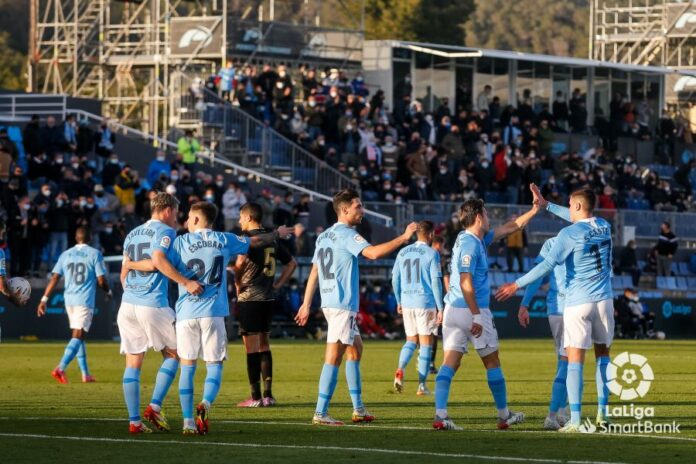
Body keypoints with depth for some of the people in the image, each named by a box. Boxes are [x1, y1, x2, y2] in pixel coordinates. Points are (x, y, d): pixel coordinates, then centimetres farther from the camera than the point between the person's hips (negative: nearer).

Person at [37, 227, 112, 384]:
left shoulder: (66, 255, 9)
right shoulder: (94, 254, -2)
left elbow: (54, 278, 3)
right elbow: (101, 280, -5)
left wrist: (44, 299, 4)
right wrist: (108, 292, 15)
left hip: (69, 300, 5)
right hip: (85, 301, -5)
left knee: (79, 336, 16)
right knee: (78, 336, -9)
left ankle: (85, 374, 19)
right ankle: (61, 368, -27)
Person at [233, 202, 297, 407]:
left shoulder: (248, 238, -10)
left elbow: (240, 262, -27)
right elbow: (292, 263, 19)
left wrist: (238, 284, -11)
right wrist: (278, 284, 14)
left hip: (249, 298, -7)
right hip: (268, 298, 7)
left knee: (251, 347, -3)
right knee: (264, 345, 14)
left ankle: (256, 397, -2)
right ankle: (268, 395, 12)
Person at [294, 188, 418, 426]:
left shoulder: (324, 236, 15)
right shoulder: (346, 235, -11)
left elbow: (314, 273, 17)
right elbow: (372, 252, -27)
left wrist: (306, 304, 19)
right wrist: (403, 238, -21)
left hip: (329, 302, 10)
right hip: (343, 303, -10)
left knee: (355, 349, 18)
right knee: (334, 357, -9)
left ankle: (358, 408, 21)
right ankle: (321, 413, -12)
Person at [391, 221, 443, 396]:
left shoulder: (403, 253, 9)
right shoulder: (431, 254, -6)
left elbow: (395, 279, 11)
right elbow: (436, 282, -10)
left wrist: (399, 301, 23)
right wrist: (440, 308, -7)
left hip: (407, 303, 5)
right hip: (426, 303, -5)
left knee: (411, 340, 17)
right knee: (426, 343, 3)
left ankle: (400, 370, -9)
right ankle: (421, 385, 1)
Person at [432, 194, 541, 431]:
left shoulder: (478, 239, 14)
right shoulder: (470, 244, -14)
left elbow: (509, 227, 25)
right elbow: (466, 283, -20)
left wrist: (534, 210, 25)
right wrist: (477, 316, -22)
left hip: (453, 311, 8)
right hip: (471, 311, -8)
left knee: (450, 362, -2)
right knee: (492, 362, 8)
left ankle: (440, 414, -16)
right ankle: (504, 416, 19)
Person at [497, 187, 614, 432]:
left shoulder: (570, 234, -12)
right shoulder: (604, 227, 7)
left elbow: (547, 265, -15)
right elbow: (580, 219, 26)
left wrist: (517, 285, -9)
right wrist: (547, 206, 31)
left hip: (578, 302, -5)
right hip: (603, 300, 5)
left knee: (575, 361, -5)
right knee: (603, 354, 18)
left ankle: (575, 420, -11)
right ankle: (603, 413, 16)